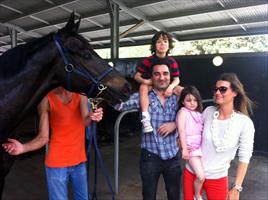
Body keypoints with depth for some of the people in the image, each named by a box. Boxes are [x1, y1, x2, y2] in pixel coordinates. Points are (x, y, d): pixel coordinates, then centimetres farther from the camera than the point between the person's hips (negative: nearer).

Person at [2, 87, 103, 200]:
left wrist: (91, 117, -41)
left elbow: (85, 121, -18)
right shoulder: (47, 100, -7)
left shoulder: (81, 95, -2)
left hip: (79, 161, 3)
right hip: (57, 163, -2)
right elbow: (43, 137, -7)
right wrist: (23, 148, -25)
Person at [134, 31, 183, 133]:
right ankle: (145, 117, -44)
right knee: (143, 87, -36)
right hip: (151, 86, -2)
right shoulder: (148, 61, -9)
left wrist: (171, 87, -27)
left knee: (182, 91, -19)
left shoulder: (172, 61, -2)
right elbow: (137, 76, -7)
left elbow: (176, 79, -4)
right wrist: (144, 81, -29)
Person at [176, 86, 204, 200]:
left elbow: (202, 130, 18)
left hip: (201, 147, 7)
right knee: (201, 177, -13)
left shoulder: (198, 113, 13)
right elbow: (181, 130, -13)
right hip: (191, 148, -7)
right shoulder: (183, 111, -6)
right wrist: (184, 149, -17)